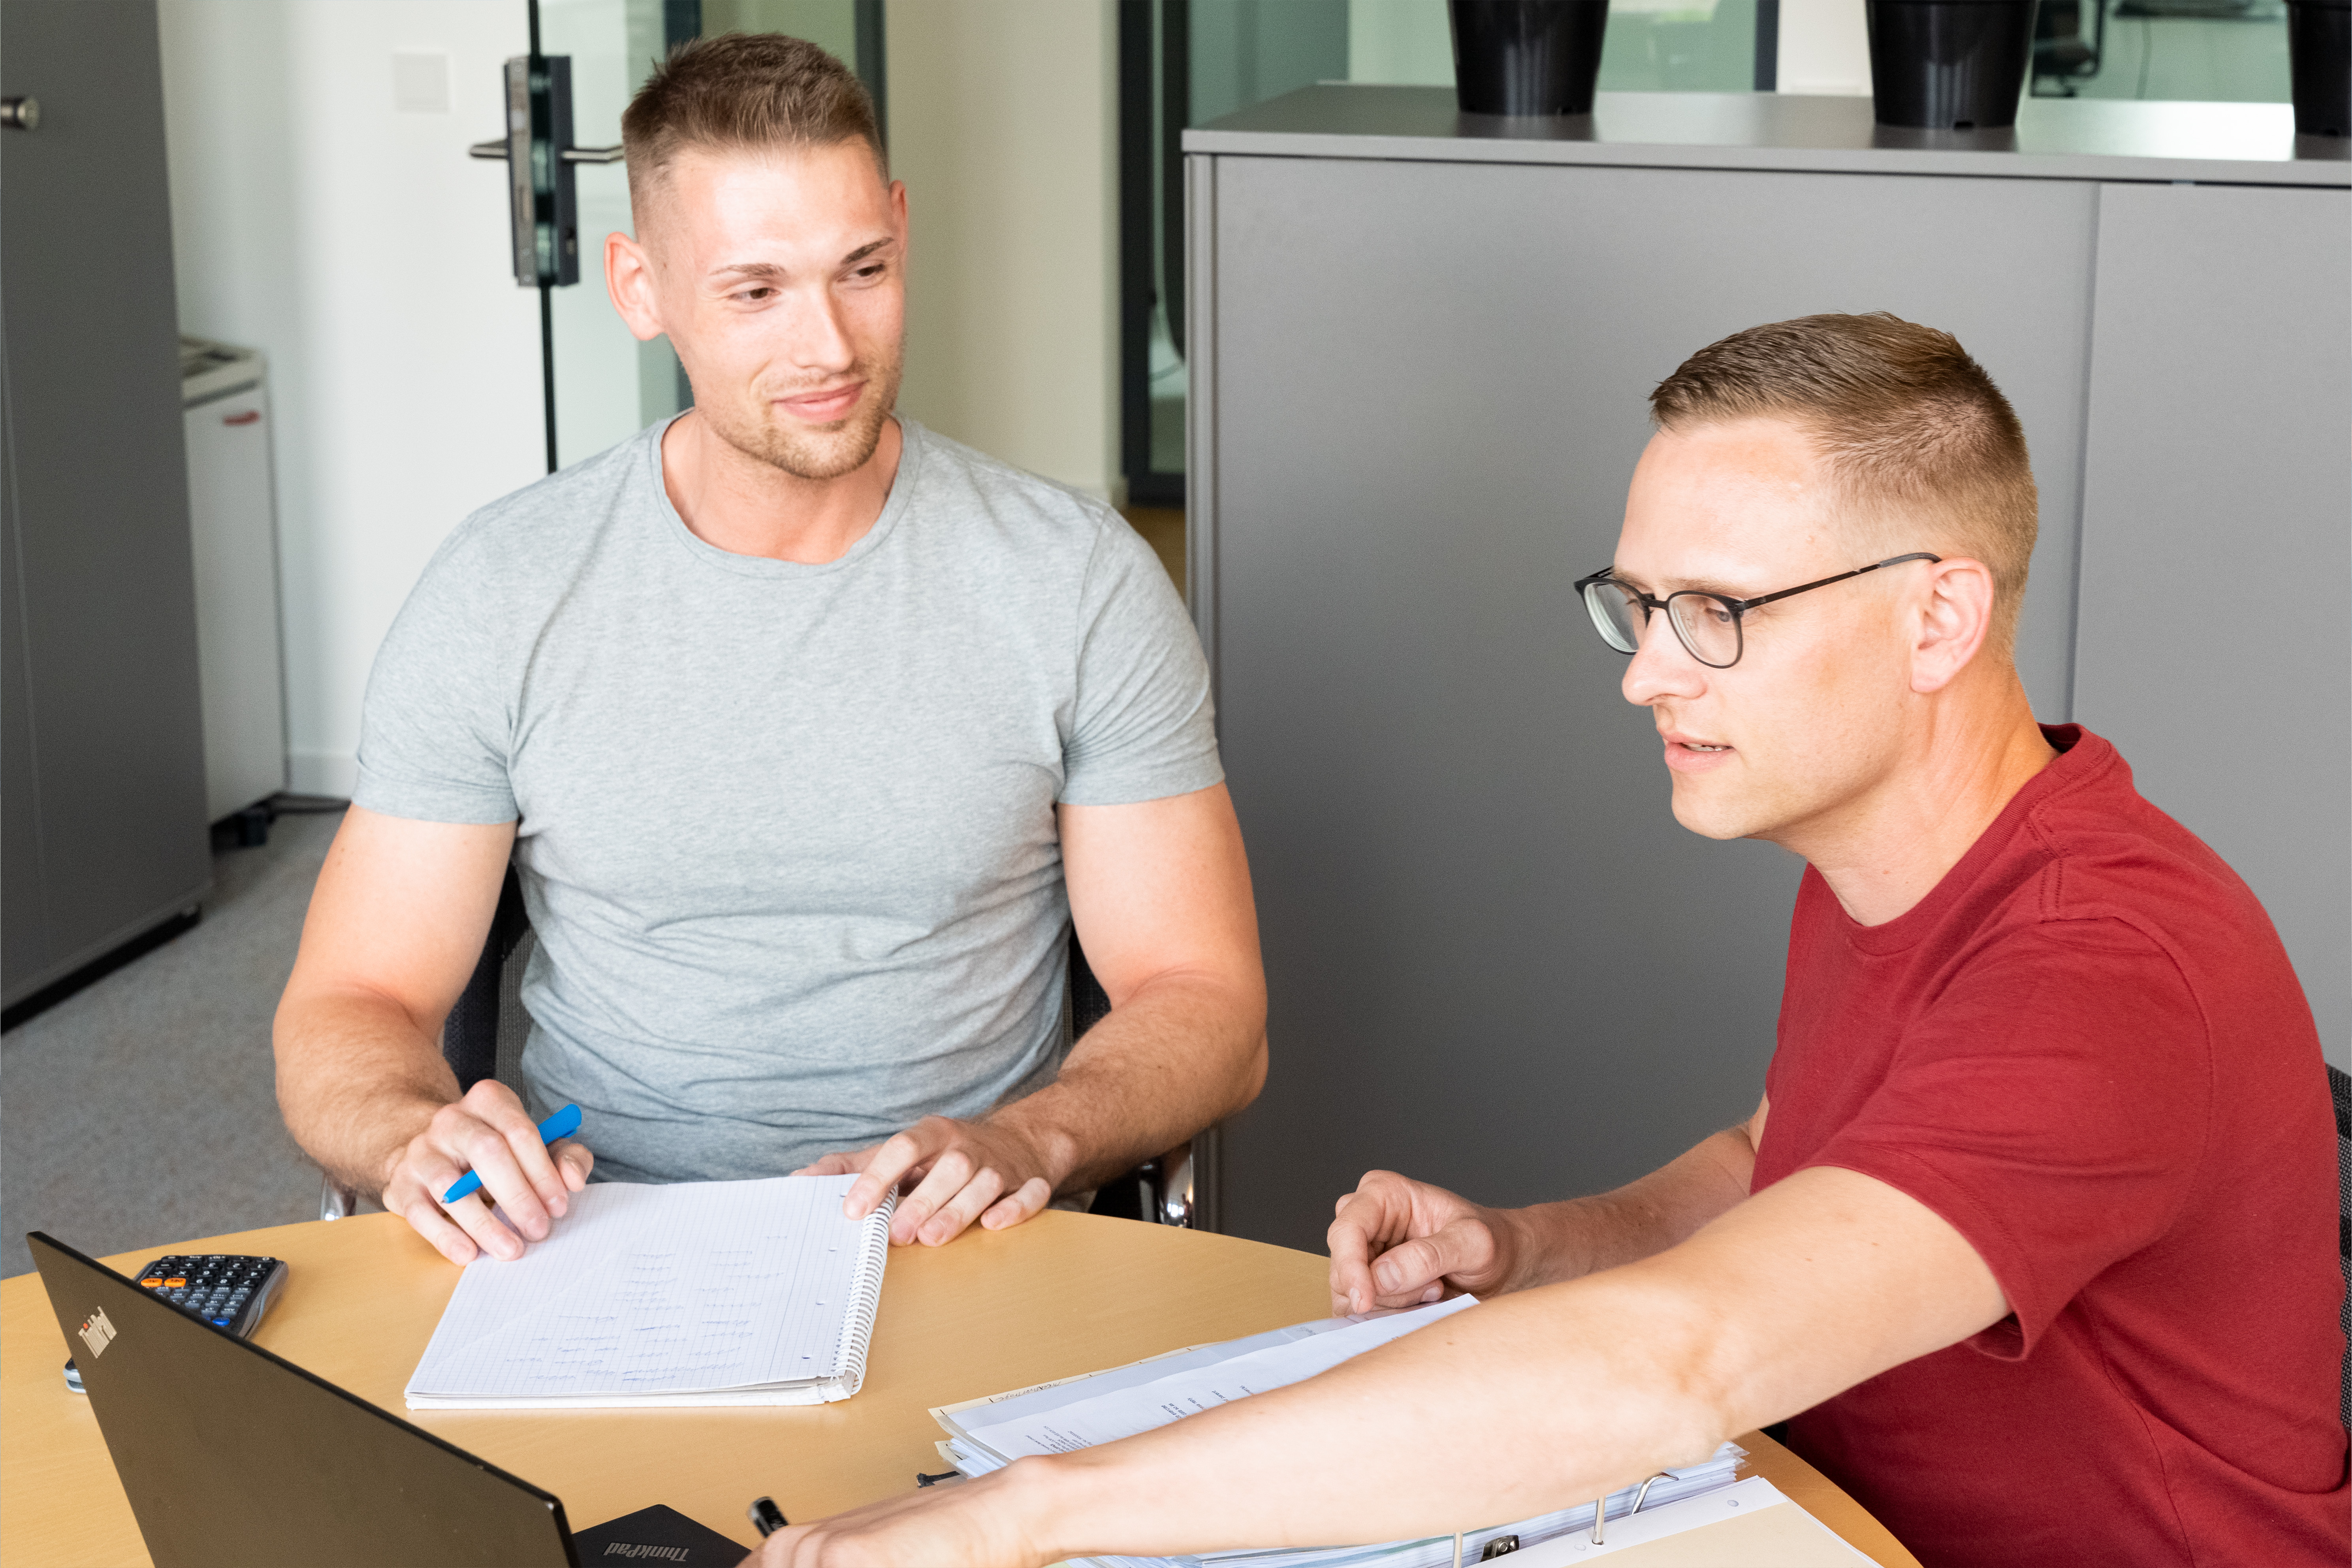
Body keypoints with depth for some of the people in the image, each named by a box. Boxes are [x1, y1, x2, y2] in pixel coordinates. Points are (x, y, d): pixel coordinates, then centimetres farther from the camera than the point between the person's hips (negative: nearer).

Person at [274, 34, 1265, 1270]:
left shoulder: (1080, 580, -1)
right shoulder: (500, 595, 0)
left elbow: (1205, 1004, 0)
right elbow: (347, 1014, 2)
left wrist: (1029, 1137, -21)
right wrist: (422, 1137, -22)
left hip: (961, 1252, 0)